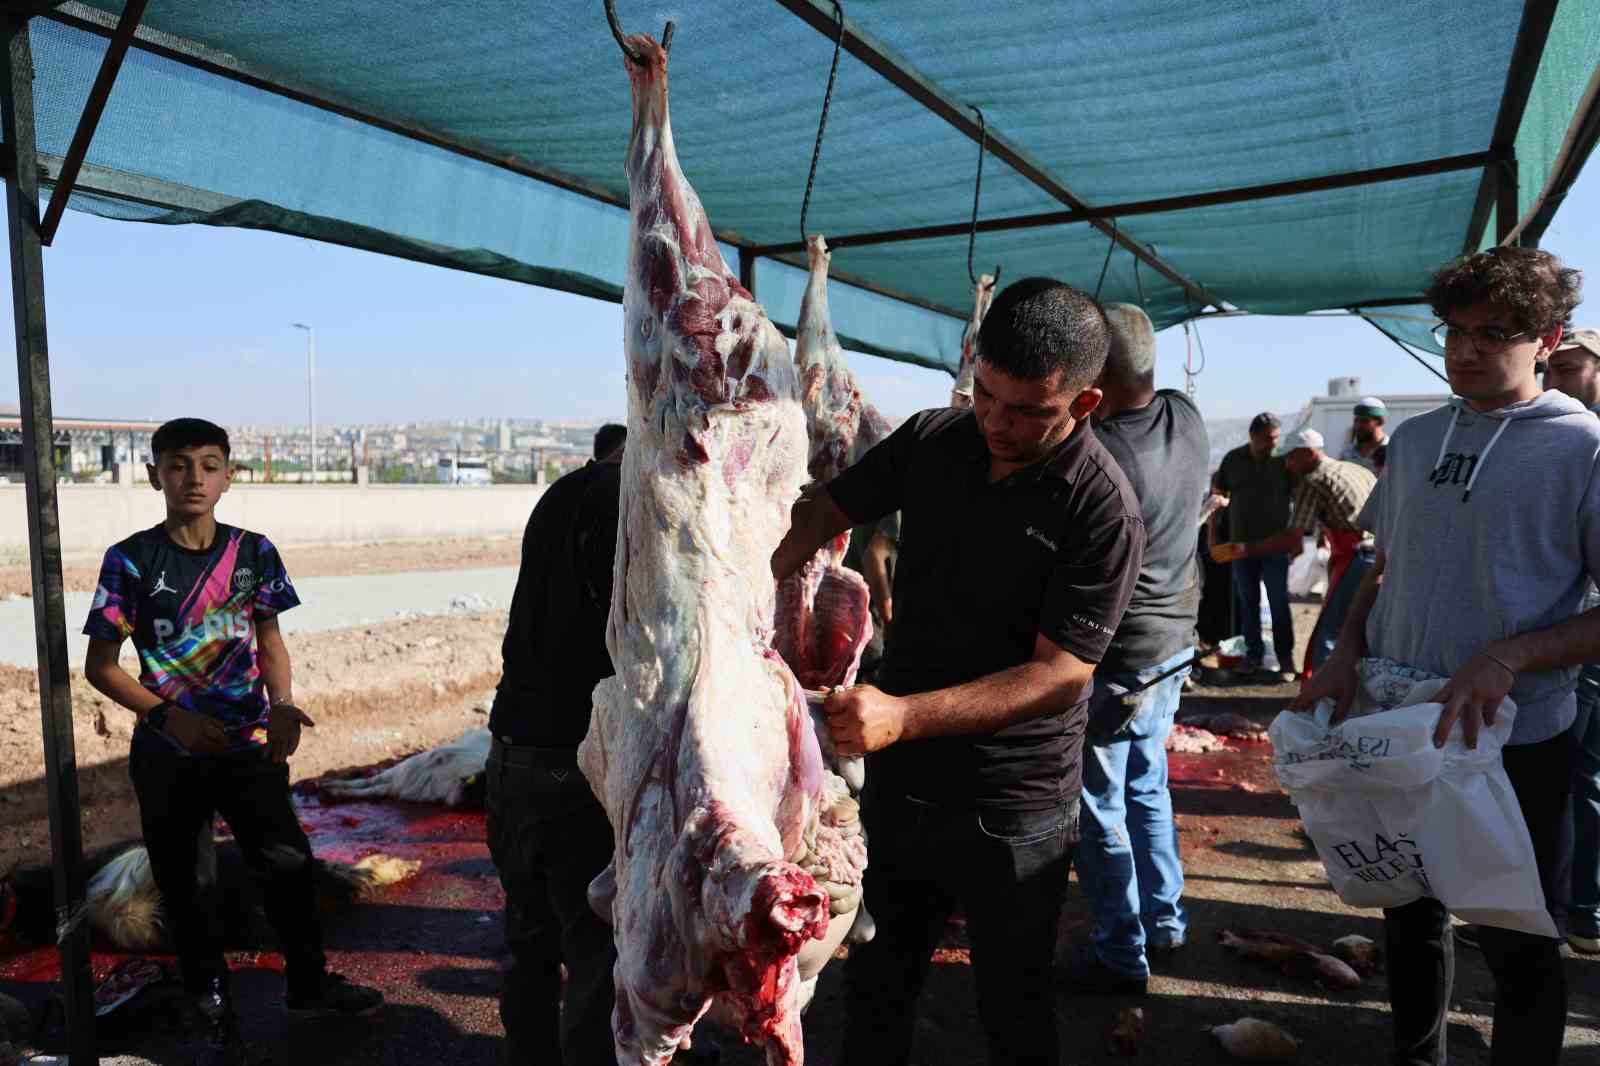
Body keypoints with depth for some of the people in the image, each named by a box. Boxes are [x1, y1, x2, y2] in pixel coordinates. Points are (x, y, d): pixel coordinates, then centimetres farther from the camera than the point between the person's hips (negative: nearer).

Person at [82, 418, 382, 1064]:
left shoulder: (253, 553, -1)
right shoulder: (131, 561, -8)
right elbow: (100, 666, -4)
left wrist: (282, 704, -12)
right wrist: (167, 716, -18)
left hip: (250, 745, 2)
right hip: (169, 754, -2)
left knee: (288, 863, 8)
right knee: (187, 887, 9)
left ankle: (307, 982, 32)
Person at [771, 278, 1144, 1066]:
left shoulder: (1102, 511, -20)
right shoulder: (933, 440, -4)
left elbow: (1060, 673, -23)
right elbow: (825, 509, 4)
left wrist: (904, 716, -34)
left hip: (1012, 812, -4)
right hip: (900, 783, 5)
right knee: (874, 993, 22)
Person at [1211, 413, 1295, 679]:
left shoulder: (1284, 460, -4)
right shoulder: (1234, 459, 3)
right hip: (1241, 545, 3)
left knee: (1279, 604, 0)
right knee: (1248, 603, 11)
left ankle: (1286, 662, 5)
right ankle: (1254, 656, 22)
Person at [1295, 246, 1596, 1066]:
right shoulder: (1413, 439, 6)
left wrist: (1508, 658, -26)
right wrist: (1346, 653, 0)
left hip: (1512, 744, -5)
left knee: (1516, 945, 11)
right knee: (1410, 915, 21)